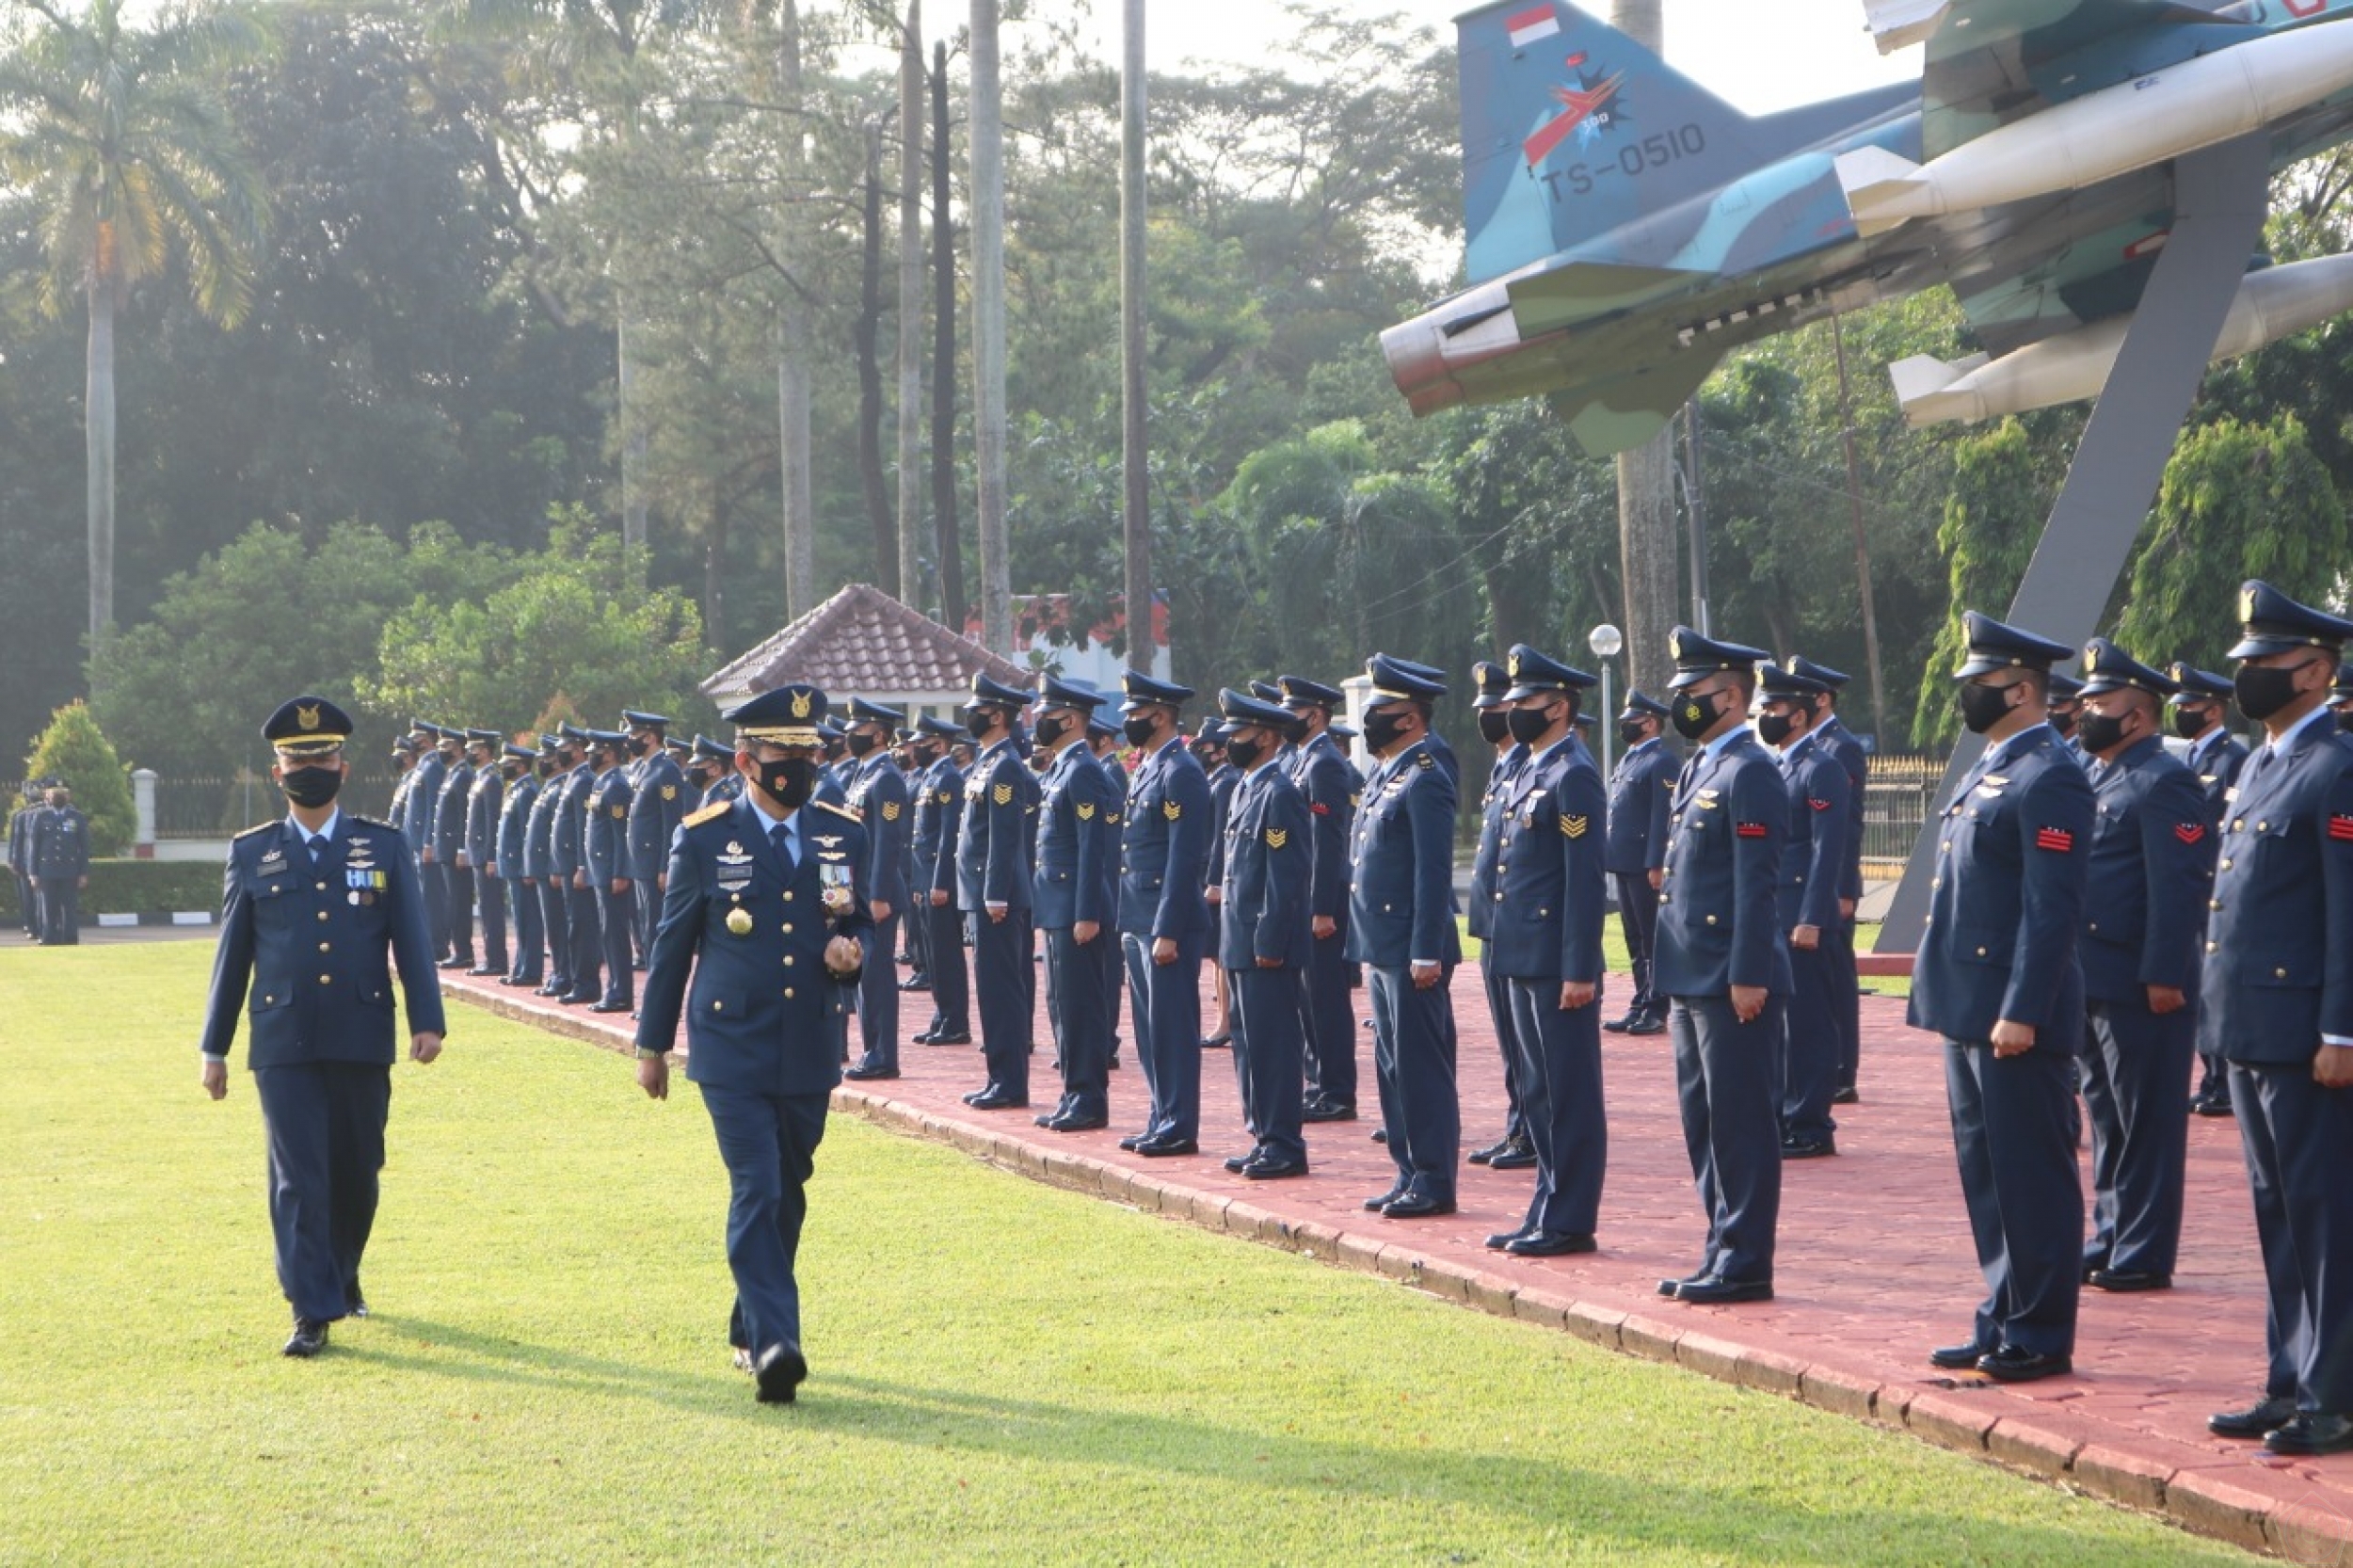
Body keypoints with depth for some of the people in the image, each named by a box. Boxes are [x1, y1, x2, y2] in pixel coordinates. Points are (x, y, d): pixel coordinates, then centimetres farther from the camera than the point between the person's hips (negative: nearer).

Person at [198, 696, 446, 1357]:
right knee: (298, 1177, -7)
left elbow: (411, 940, 4)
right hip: (283, 1046, -1)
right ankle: (313, 1311, -5)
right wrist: (215, 1045, 10)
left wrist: (427, 1021, -7)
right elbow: (233, 954, 10)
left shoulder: (384, 846, 7)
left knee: (356, 1173, 10)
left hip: (363, 1041, 1)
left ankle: (342, 1275, 35)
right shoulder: (250, 854, 7)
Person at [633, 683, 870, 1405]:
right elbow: (672, 944, 4)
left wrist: (851, 951, -6)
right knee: (756, 1191, -15)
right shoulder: (704, 838, -3)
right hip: (733, 1049, -4)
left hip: (810, 1053, 4)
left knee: (786, 1195, 13)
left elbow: (861, 921, 19)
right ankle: (773, 1343, -20)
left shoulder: (845, 834, 6)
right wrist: (652, 1043, 8)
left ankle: (751, 1329, 28)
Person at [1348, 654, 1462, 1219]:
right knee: (1393, 1065, 12)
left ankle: (1434, 1182, 0)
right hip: (1381, 949, 10)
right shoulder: (1383, 777, 16)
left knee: (1421, 1065, -5)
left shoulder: (1425, 780, -13)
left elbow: (1433, 872, -18)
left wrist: (1426, 954, -21)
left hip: (1412, 952, -10)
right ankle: (1409, 1173, 19)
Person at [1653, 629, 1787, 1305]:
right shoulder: (1698, 770, 16)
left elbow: (1757, 882, -18)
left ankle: (1746, 1264, 1)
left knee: (1741, 1123, -4)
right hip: (1692, 978, 10)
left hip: (1733, 983, -10)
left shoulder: (1749, 773, -13)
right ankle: (1722, 1252, 21)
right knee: (1705, 1122, 13)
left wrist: (1748, 976, -21)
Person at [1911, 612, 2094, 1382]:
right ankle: (2004, 1320, 22)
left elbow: (2053, 906, -20)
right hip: (1971, 1008, 10)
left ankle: (2039, 1337, 4)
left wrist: (2022, 1012, -23)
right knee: (1987, 1173, 14)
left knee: (2032, 1176, -2)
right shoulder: (1991, 769, 16)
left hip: (2015, 1012, -10)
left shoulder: (2049, 778, -14)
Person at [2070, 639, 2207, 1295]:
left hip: (2141, 988, -9)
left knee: (2145, 1122, -2)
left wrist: (2164, 976, -22)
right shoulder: (2093, 779, 16)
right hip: (2095, 982, 9)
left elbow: (2178, 887, -18)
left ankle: (2143, 1254, 4)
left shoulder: (2162, 782, -13)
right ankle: (2111, 1239, 22)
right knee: (2108, 1118, 14)